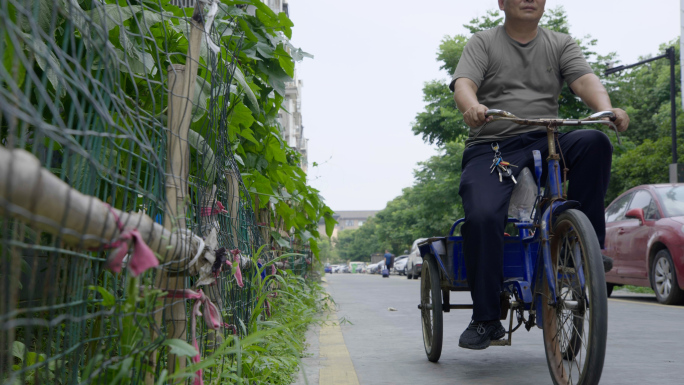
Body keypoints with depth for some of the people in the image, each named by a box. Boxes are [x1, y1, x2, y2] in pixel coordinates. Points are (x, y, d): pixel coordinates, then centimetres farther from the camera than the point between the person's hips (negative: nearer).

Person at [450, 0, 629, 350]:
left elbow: (585, 80, -2)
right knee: (482, 216, -29)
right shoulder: (483, 43, 9)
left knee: (593, 142, -29)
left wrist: (607, 110, -26)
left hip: (544, 146, 3)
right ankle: (485, 319, -15)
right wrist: (472, 107, -34)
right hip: (490, 150, -2)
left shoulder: (561, 44, 15)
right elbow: (463, 83, -9)